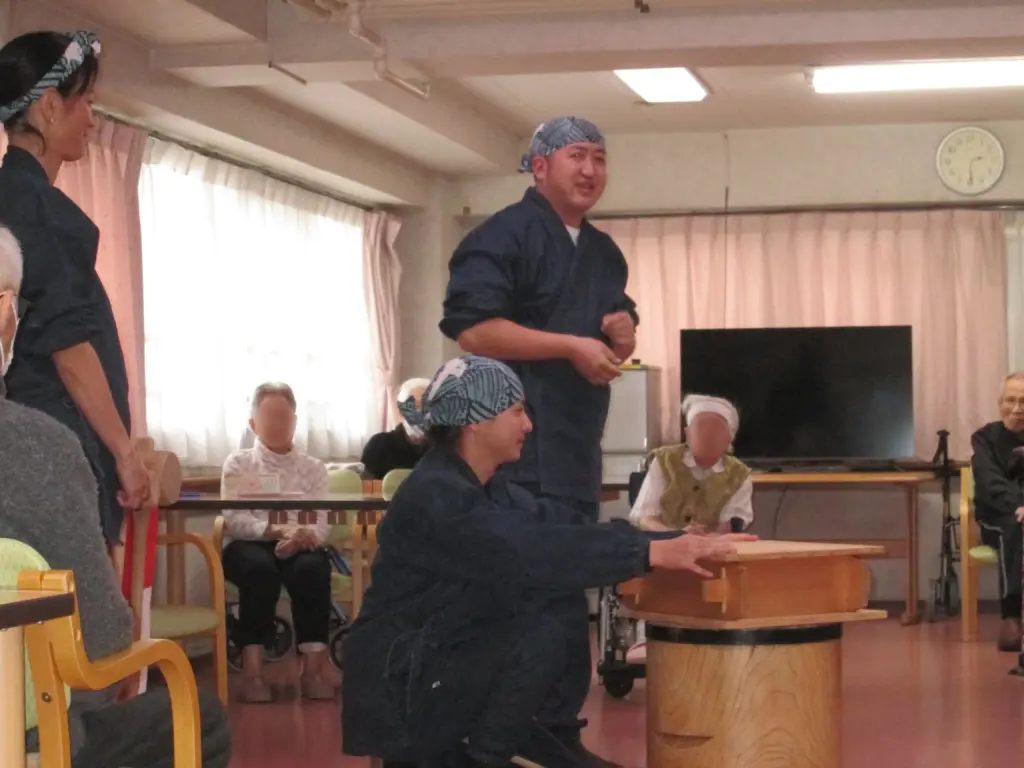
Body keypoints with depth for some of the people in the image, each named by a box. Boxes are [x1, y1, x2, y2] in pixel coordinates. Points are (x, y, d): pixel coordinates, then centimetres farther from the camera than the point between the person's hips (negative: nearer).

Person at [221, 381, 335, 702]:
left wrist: (301, 536, -24)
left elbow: (321, 526, 1)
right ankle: (252, 670, -39)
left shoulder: (313, 468, 15)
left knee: (313, 567, -35)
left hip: (300, 548, 2)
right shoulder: (238, 464, 10)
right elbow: (233, 522, -5)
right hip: (250, 547, -2)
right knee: (260, 566, -38)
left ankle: (313, 666, -35)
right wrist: (278, 530, -23)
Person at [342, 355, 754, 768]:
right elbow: (530, 551, -32)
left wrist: (677, 539, -7)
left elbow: (562, 524, 2)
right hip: (401, 680, -10)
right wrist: (652, 552, -34)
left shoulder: (492, 488, 10)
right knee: (543, 634, -23)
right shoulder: (434, 495, -21)